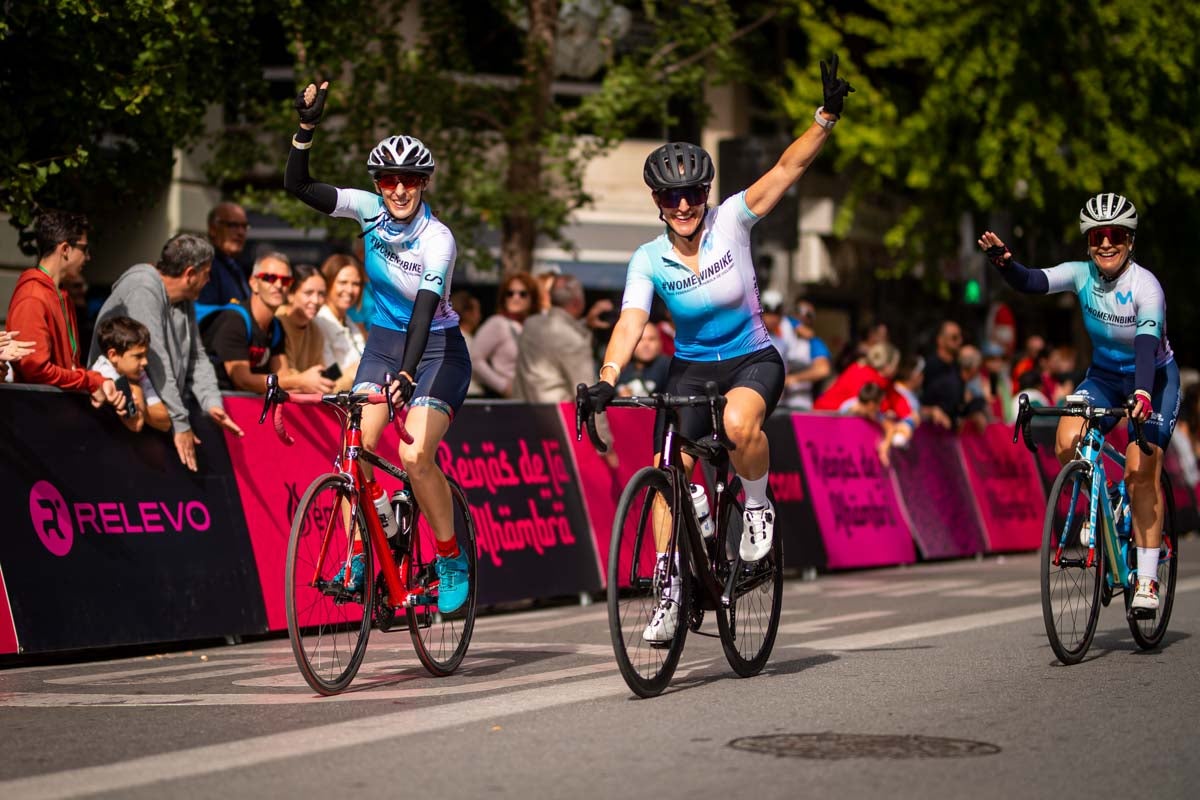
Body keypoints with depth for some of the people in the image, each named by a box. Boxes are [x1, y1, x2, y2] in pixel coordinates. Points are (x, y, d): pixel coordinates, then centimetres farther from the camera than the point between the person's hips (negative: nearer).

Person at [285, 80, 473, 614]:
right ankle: (358, 556, -4)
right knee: (357, 445, -16)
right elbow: (298, 186, -14)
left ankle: (452, 559, -1)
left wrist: (406, 375, -46)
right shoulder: (370, 210, -8)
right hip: (383, 342, 5)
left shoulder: (437, 240, -22)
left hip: (436, 349, -4)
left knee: (415, 454, -21)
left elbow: (425, 309, -34)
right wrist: (306, 128, -27)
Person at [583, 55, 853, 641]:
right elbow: (631, 322, -21)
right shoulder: (649, 261, -10)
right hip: (691, 367, 3)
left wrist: (827, 116, -32)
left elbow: (788, 169, -20)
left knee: (740, 422, -36)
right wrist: (607, 377, -39)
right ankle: (670, 590, 3)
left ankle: (758, 506, -8)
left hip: (753, 360, -2)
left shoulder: (731, 221, -13)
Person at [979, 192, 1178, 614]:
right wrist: (1004, 263, -48)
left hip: (1153, 378, -4)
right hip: (1105, 375, 4)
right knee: (1067, 443, -22)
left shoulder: (1145, 286, -25)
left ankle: (1147, 579, -12)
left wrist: (1143, 393, -54)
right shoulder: (1082, 275, -12)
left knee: (1142, 469, -18)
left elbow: (1147, 342, -38)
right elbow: (1033, 282, -27)